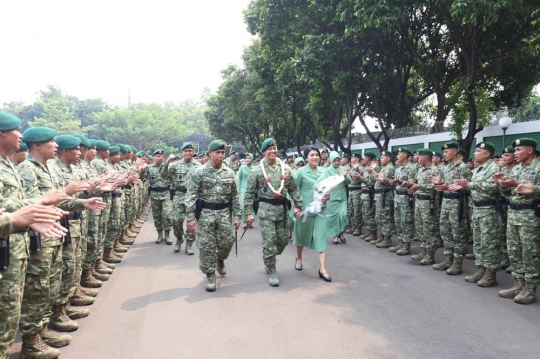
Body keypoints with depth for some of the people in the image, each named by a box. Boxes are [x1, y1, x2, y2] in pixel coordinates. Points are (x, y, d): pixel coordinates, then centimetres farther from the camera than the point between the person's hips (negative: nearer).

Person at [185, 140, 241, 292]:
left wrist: (237, 215, 4)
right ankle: (210, 275, 15)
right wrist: (190, 217, -15)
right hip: (205, 213, -3)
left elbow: (235, 196, 9)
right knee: (206, 245, 0)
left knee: (227, 242, 4)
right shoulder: (200, 172, -7)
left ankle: (220, 259, 38)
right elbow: (190, 196, -9)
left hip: (224, 212, 3)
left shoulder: (229, 173, 4)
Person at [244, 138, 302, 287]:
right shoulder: (256, 171, -5)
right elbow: (249, 193, -3)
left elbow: (294, 189, 10)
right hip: (266, 209, -4)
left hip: (282, 208, 4)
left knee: (283, 240, 12)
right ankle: (272, 271, 11)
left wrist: (298, 205, 2)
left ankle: (268, 260, 37)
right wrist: (248, 212, -8)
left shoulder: (285, 168, 5)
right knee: (269, 241, -3)